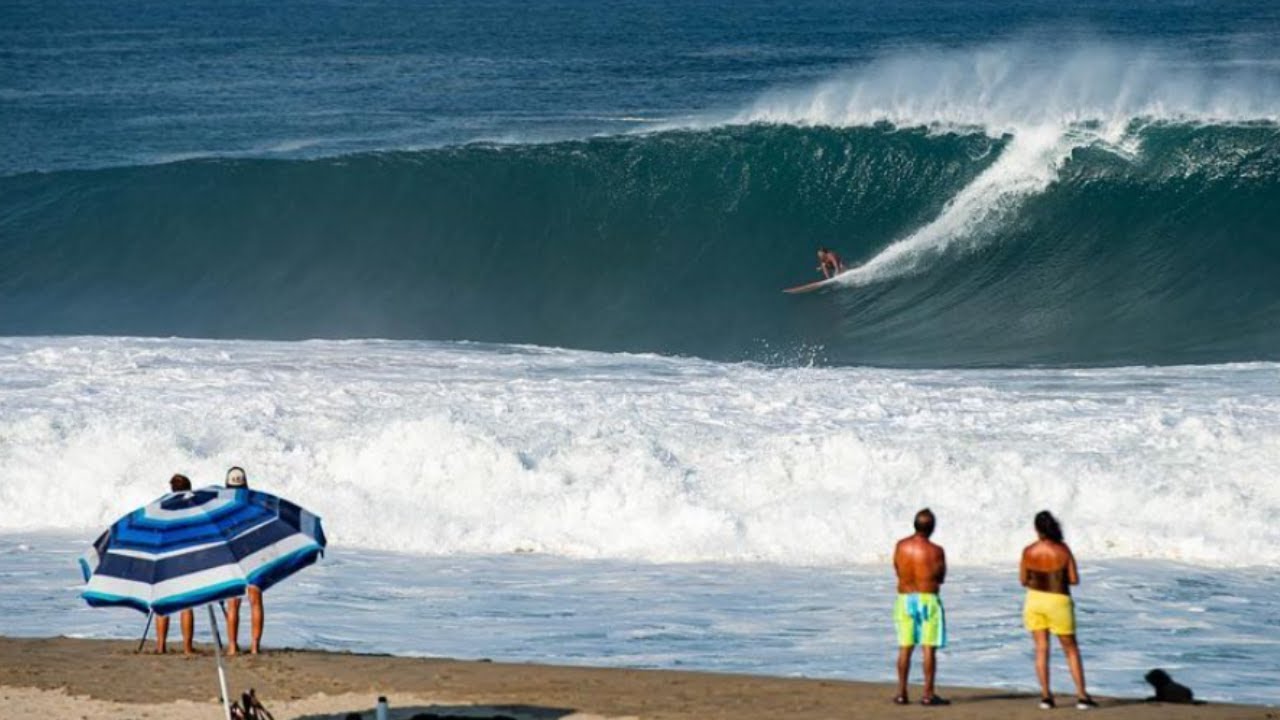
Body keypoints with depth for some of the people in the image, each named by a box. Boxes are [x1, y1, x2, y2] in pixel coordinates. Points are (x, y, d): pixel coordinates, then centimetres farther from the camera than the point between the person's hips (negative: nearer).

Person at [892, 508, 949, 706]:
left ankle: (901, 692, 11)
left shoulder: (900, 546, 0)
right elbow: (940, 578, -1)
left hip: (905, 599, 4)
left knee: (905, 648, 10)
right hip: (928, 599, -4)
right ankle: (928, 694, -2)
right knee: (929, 649, -1)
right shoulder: (935, 551, -12)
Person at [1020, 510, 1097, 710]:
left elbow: (1023, 580, 0)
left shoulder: (1028, 552, -8)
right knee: (1071, 650, 9)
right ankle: (1082, 695, 6)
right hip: (1058, 602, -2)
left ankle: (1045, 695, 5)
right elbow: (1074, 580, -10)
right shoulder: (1063, 550, -14)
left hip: (1035, 600, 2)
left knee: (1041, 649, 10)